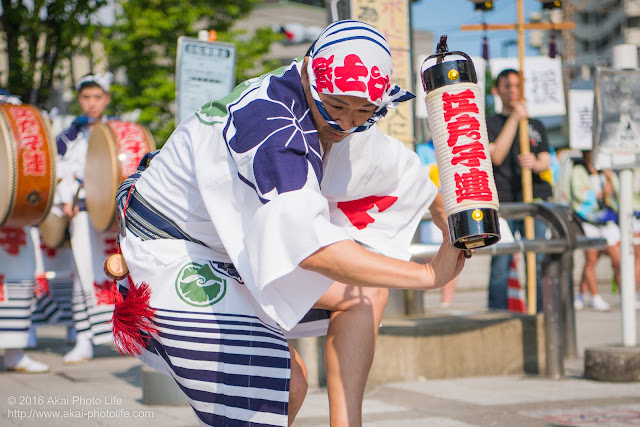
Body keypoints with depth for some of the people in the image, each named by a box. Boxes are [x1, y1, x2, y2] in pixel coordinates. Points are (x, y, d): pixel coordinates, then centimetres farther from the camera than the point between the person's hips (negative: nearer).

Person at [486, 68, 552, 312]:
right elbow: (496, 156, -7)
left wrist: (535, 163, -15)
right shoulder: (490, 124, 11)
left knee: (538, 262, -3)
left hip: (534, 200, 3)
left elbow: (546, 161, 10)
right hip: (502, 202, -3)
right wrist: (514, 119, -10)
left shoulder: (536, 125, 21)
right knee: (500, 264, -6)